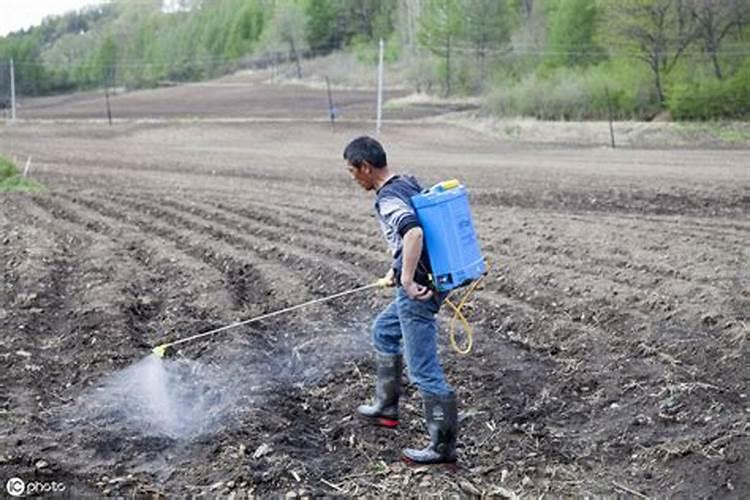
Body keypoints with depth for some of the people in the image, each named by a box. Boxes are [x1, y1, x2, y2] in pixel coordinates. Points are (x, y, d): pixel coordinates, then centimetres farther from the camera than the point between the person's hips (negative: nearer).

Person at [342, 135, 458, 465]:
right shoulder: (410, 184, 11)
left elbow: (414, 233, -36)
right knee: (384, 331, 29)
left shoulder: (388, 199, -19)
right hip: (430, 279, 11)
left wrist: (407, 280, -31)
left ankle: (443, 447, 6)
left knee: (424, 370, -3)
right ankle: (386, 408, 40)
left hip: (418, 291, -11)